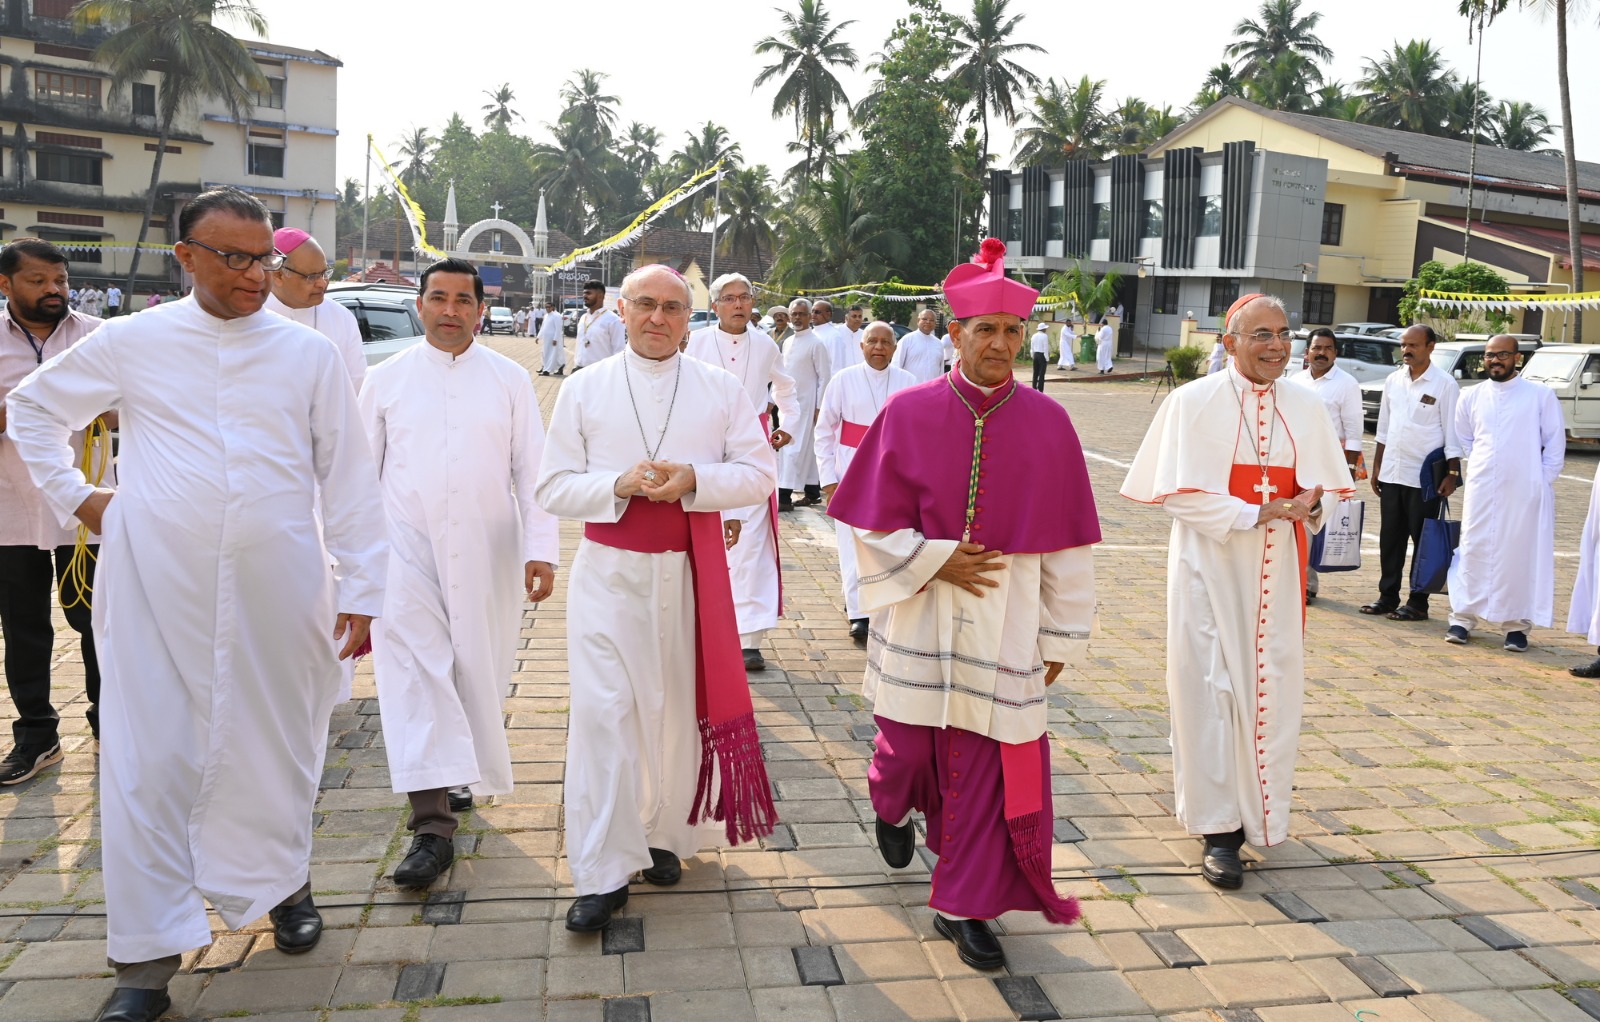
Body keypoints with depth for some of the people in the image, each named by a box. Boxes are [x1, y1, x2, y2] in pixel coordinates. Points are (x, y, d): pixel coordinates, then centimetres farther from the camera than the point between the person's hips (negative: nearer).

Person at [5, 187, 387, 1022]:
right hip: (156, 586, 0)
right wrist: (72, 496, 11)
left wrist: (361, 587, 0)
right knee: (150, 758, 0)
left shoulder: (308, 353, 4)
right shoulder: (131, 343, 4)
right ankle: (147, 955, 12)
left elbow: (347, 478, 4)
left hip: (278, 588, 1)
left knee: (277, 743, 11)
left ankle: (280, 882, 36)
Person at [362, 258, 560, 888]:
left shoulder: (510, 380, 3)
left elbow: (531, 470, 3)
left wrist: (540, 549, -5)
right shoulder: (386, 380, 5)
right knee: (414, 674, -9)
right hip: (406, 551, 0)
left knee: (479, 674, 9)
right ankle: (432, 827, -10)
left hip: (487, 555, 1)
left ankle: (461, 774, 36)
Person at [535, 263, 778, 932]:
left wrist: (694, 480, -17)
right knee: (602, 713, -5)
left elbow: (759, 473, 1)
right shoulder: (584, 389, 4)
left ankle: (665, 836, 30)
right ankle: (603, 872, 1)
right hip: (609, 573, -1)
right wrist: (620, 485, -17)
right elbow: (553, 488, 1)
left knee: (680, 708, 9)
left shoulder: (721, 388, 5)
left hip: (692, 572, 1)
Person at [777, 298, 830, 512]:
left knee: (794, 449, -10)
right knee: (806, 448, 11)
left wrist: (819, 407, -12)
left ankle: (785, 497, -11)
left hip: (806, 404, -7)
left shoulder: (816, 343, -9)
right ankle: (812, 493, 18)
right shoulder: (787, 343, 13)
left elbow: (824, 377, -9)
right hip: (789, 403, 7)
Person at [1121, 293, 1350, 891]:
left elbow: (1330, 485, 10)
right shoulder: (1193, 403, -7)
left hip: (1275, 573, 4)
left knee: (1272, 690, 8)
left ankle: (1257, 811, 27)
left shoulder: (1304, 408, 6)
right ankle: (1218, 829, 7)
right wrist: (1259, 514, -19)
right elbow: (1180, 494, -12)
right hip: (1210, 570, -4)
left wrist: (1310, 507, -13)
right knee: (1209, 691, -2)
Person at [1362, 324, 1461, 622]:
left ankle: (1418, 603, 8)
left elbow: (1453, 432, -8)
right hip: (1391, 473, 6)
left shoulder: (1445, 384, -7)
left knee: (1423, 540, 2)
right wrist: (1377, 466, 14)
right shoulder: (1393, 380, 10)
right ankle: (1387, 596, 19)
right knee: (1390, 538, 10)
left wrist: (1452, 473, -12)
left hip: (1425, 476, -5)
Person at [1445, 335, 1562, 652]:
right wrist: (1482, 466, 11)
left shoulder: (1541, 395, 0)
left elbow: (1555, 442, 2)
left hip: (1526, 492, -2)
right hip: (1481, 490, 2)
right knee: (1474, 551, 3)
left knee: (1522, 555, 1)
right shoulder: (1471, 397, 7)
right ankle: (1463, 617, 10)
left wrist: (1543, 480, -3)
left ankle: (1516, 625, 8)